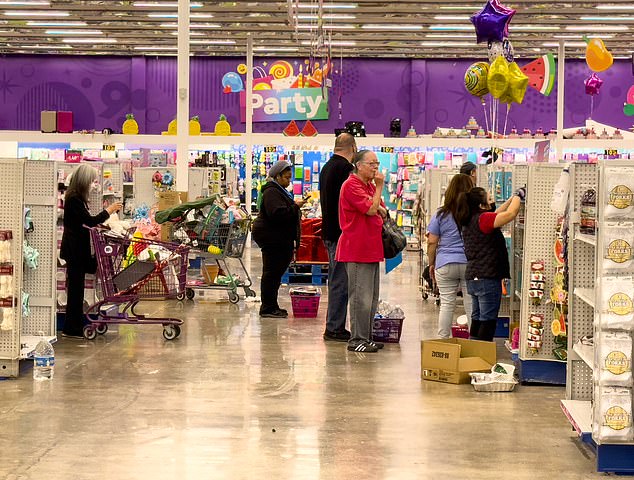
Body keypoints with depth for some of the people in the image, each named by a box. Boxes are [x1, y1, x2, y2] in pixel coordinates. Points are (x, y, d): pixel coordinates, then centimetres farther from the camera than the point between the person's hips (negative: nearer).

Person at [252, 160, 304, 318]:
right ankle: (268, 308, -3)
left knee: (276, 272, 13)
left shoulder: (280, 191, 20)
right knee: (271, 272, -7)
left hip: (280, 239, 11)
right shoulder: (271, 192, -14)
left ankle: (271, 306, 19)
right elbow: (277, 213, -27)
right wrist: (295, 207, -22)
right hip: (272, 238, -11)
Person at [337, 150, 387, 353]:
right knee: (361, 298, -9)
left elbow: (383, 212, 20)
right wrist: (379, 187, -9)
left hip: (371, 249, 10)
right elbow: (371, 209, -18)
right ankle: (357, 340, -5)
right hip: (357, 250, -10)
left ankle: (367, 338, 19)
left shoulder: (370, 185, 19)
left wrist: (377, 208, -2)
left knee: (372, 298, 12)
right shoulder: (351, 185, -11)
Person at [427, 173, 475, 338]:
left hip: (445, 265, 0)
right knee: (471, 305, 6)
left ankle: (443, 340, 10)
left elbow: (432, 242, 0)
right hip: (470, 265, 0)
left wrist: (431, 264, 11)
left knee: (447, 304, 6)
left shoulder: (441, 214, -2)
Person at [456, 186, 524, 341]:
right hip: (487, 277, -10)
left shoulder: (469, 221, 12)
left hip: (473, 278, 10)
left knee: (478, 319, 14)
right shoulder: (483, 219, -16)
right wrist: (519, 195, -4)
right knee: (488, 320, -5)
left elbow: (496, 215, 24)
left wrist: (512, 198, 23)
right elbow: (511, 214, -22)